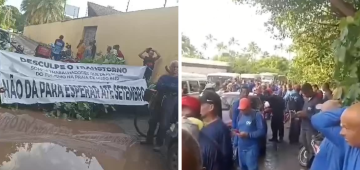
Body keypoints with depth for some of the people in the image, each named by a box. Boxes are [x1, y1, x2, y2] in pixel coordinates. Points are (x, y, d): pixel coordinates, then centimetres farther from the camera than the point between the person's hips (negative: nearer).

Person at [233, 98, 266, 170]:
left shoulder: (257, 115, -11)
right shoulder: (240, 115, 10)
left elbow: (262, 131, -15)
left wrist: (248, 135, -22)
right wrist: (235, 143, 10)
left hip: (252, 147, -6)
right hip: (241, 147, 7)